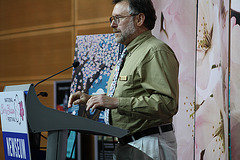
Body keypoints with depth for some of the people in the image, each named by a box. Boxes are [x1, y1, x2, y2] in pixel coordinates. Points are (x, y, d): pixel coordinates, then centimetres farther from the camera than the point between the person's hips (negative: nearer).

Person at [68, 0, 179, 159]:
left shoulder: (155, 52, -13)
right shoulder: (128, 54, 21)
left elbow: (167, 103, -24)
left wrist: (116, 102, -24)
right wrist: (91, 99, 11)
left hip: (149, 146, -9)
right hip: (124, 145, 9)